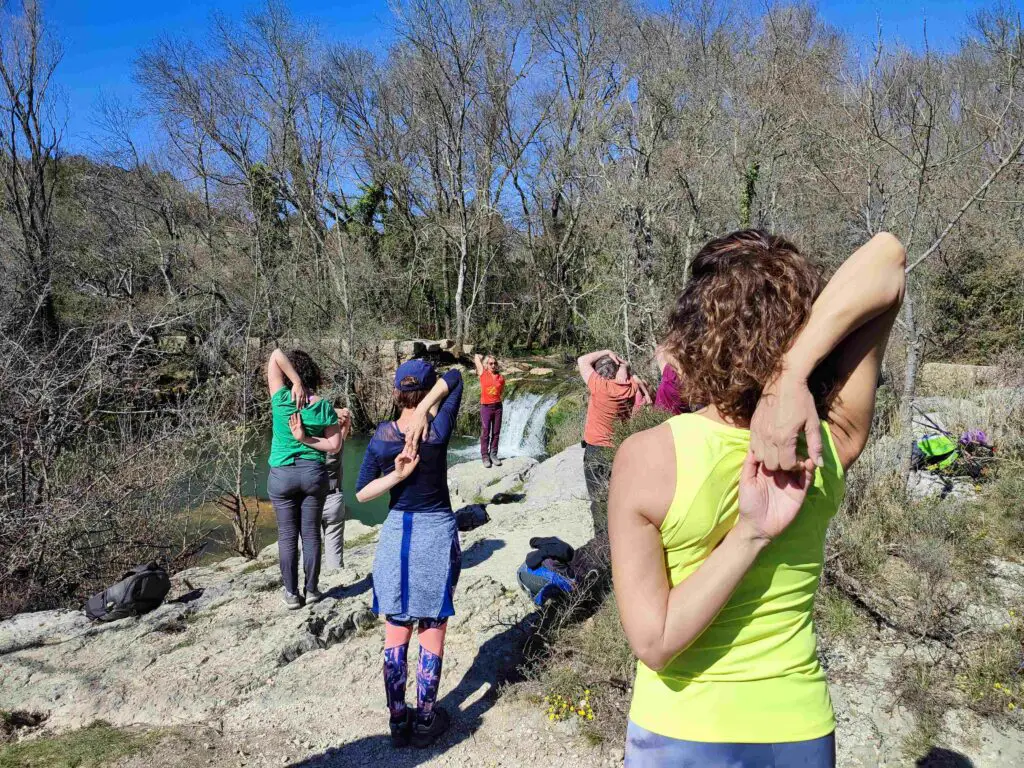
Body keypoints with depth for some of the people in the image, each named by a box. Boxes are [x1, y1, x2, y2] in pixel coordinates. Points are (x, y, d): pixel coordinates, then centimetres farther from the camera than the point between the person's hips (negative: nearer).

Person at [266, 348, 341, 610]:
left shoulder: (281, 400, -12)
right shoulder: (324, 407, -7)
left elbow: (276, 355, -13)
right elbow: (335, 445, -7)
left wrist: (295, 384, -20)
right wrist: (306, 439, -10)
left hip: (282, 475, -1)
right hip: (314, 473, 1)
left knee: (287, 536, 9)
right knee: (311, 533, 12)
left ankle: (292, 594, 14)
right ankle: (312, 589, 19)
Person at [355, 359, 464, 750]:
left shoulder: (382, 436, -7)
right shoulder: (439, 432, -13)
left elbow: (361, 493, -3)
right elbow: (455, 376, -5)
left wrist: (396, 476, -13)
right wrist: (424, 412, -16)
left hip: (397, 534, 2)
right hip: (437, 533, -2)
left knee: (396, 633, 12)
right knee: (432, 631, 9)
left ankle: (398, 720, 21)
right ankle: (425, 721, 19)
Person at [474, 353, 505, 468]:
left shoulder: (501, 378, 5)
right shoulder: (483, 374, -2)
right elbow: (476, 356, 4)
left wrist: (495, 398, 7)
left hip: (498, 406, 3)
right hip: (486, 407, -3)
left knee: (496, 432, 7)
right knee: (485, 433, 0)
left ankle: (493, 454, 15)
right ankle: (485, 456, 6)